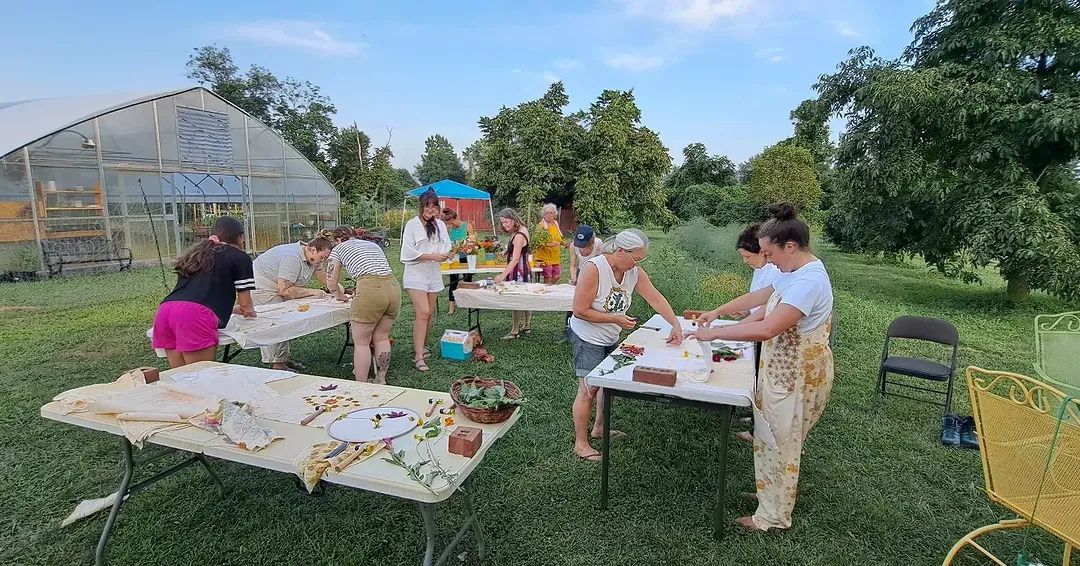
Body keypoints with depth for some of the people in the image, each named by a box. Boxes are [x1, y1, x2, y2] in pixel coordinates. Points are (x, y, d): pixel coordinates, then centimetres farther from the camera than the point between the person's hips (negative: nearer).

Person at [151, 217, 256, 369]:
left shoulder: (197, 254, 30)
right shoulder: (240, 257, 11)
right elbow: (245, 303, 11)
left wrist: (231, 309, 52)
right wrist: (249, 311, 34)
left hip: (164, 310, 7)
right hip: (195, 316, -7)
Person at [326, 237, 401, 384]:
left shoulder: (338, 248, 17)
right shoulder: (373, 245, 32)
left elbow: (331, 281, 16)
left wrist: (340, 296, 35)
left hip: (370, 291, -6)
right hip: (394, 286, 6)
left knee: (361, 343, 8)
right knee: (381, 338, 19)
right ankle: (381, 381, 27)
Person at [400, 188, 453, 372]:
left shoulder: (440, 224, 8)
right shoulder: (412, 224, -7)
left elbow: (446, 248, 7)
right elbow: (409, 252, -12)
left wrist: (445, 254, -16)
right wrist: (432, 256, -17)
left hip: (434, 273, 6)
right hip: (416, 274, -5)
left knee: (430, 313, 13)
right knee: (423, 312, -16)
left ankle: (421, 346, 33)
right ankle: (418, 357, -12)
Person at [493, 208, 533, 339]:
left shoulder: (519, 236, -22)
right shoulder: (521, 230, 7)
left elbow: (515, 259, -28)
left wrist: (502, 275, -33)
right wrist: (507, 250, 6)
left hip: (518, 272, -10)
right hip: (523, 270, 10)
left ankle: (515, 332, 5)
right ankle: (527, 327, 27)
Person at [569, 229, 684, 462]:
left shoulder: (634, 272, -6)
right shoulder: (593, 269, -28)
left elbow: (656, 298, -6)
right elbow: (580, 311, -26)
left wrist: (676, 325, -17)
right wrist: (615, 319, -23)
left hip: (610, 338, 8)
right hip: (587, 338, -8)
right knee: (588, 389, -5)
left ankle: (599, 428, 38)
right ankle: (580, 444, 9)